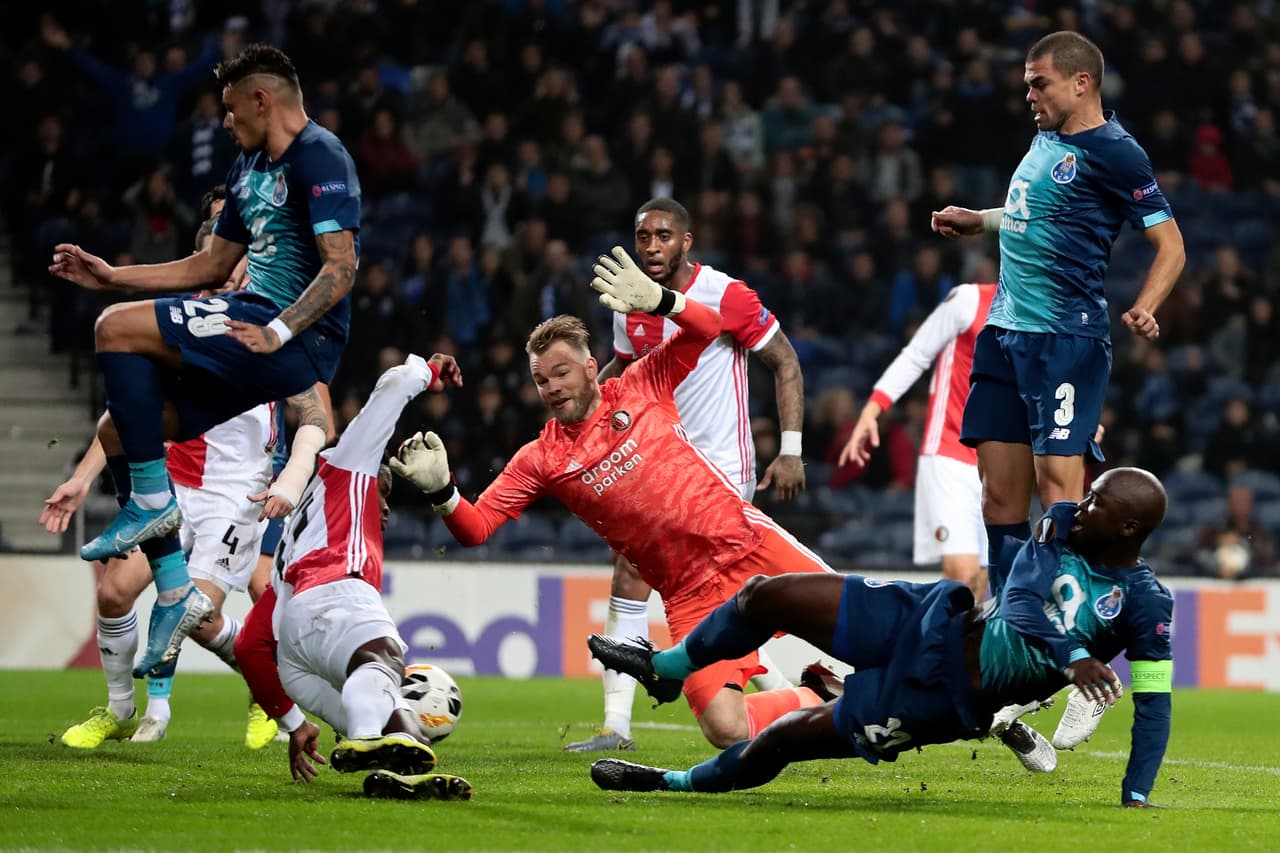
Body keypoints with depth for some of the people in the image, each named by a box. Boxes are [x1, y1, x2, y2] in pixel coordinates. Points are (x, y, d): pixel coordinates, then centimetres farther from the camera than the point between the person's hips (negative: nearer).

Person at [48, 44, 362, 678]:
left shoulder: (320, 157, -10)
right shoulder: (250, 167, 21)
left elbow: (341, 267, -19)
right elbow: (211, 266, 28)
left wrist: (280, 332, -28)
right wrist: (110, 276, 24)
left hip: (301, 340, -10)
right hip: (254, 321, 10)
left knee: (118, 329, -21)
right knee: (118, 434, 4)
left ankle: (151, 503, -15)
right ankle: (175, 590, 6)